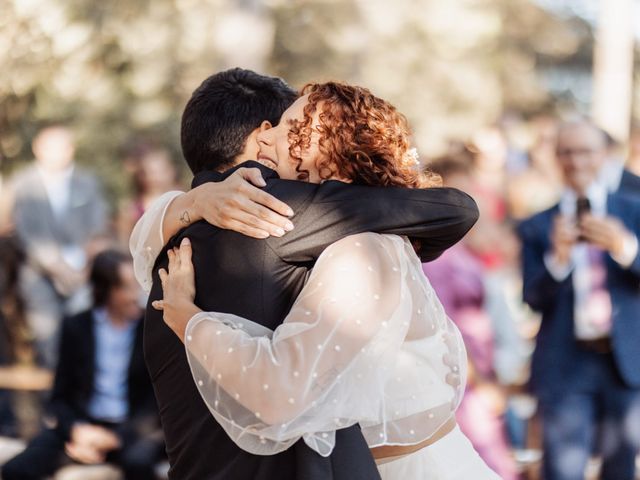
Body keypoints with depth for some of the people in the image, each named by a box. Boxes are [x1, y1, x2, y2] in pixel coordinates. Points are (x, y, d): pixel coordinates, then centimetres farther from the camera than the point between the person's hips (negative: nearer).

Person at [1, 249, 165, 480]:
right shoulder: (76, 327, 7)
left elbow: (155, 402, -1)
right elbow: (60, 398, 9)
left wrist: (113, 439, -15)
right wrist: (76, 430, -14)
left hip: (132, 429, -2)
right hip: (82, 425, 2)